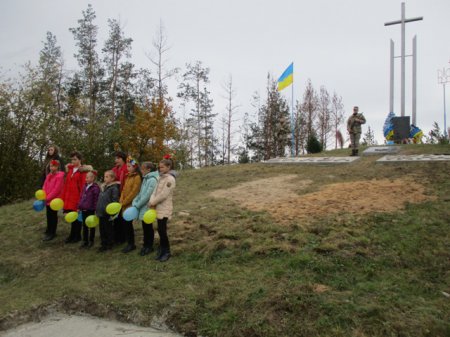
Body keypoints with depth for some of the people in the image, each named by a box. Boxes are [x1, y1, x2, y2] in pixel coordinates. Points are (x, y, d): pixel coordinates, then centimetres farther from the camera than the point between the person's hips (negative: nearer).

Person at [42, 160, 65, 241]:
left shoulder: (60, 176, -15)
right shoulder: (49, 175, 11)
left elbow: (56, 189, -20)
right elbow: (45, 186, 12)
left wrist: (48, 198, -17)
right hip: (48, 199, 8)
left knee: (53, 216, 0)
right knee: (49, 215, 16)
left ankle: (52, 233, 8)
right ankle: (49, 231, 29)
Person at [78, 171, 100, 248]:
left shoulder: (95, 187, -14)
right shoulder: (85, 186, 10)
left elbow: (97, 199, -15)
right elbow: (81, 197, 15)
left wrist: (96, 209, -17)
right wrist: (79, 207, 13)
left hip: (91, 210, -7)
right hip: (84, 209, 7)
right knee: (84, 225, 13)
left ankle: (91, 241, 18)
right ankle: (85, 241, 21)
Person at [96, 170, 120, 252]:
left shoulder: (114, 188, -13)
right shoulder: (104, 187, 13)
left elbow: (115, 202, -17)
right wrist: (98, 210, 18)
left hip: (108, 213, -8)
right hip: (101, 212, 8)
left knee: (108, 229, 4)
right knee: (102, 229, 12)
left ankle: (109, 245, 16)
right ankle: (103, 244, 22)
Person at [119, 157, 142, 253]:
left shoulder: (137, 177, -11)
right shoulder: (128, 177, 15)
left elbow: (134, 192, -16)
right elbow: (124, 190, 15)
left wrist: (124, 202, -14)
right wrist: (121, 201, 1)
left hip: (131, 204, -7)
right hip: (125, 205, 7)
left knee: (128, 224, -3)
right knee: (125, 224, 9)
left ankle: (131, 244, 8)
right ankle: (129, 243, 18)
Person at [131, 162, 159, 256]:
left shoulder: (152, 180, -17)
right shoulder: (145, 179, 11)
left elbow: (147, 195, -21)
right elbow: (140, 193, 13)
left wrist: (137, 205, -16)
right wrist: (135, 202, 0)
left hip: (147, 208, -8)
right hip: (143, 207, 8)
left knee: (148, 227, 4)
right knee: (145, 227, 14)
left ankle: (149, 246, 16)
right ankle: (146, 245, 25)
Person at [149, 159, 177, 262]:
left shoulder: (170, 179, -13)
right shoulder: (161, 178, 13)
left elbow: (163, 195, -19)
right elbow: (155, 191, 7)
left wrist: (153, 202, -12)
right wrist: (152, 201, -10)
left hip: (165, 208, -7)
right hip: (159, 208, 7)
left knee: (162, 230, -5)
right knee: (160, 230, 10)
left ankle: (167, 252, 8)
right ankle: (162, 250, 20)